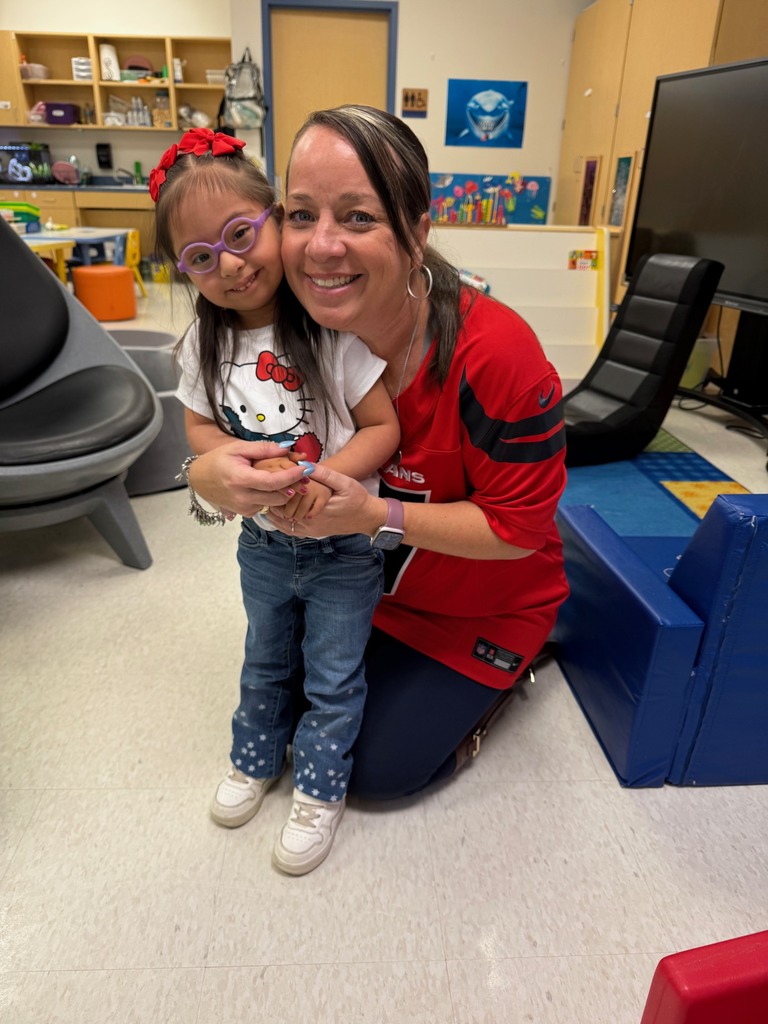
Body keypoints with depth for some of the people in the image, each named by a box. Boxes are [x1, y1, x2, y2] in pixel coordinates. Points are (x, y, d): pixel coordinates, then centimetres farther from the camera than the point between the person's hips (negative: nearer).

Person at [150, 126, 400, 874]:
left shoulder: (334, 331, -21)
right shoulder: (204, 346, -6)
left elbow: (384, 427, -18)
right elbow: (199, 427, 2)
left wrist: (324, 479, -33)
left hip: (344, 546, -4)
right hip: (262, 544, 4)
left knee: (333, 679, 14)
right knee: (265, 664, 26)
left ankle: (320, 790, 38)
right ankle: (256, 760, 51)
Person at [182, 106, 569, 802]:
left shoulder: (496, 353, -33)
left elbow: (518, 528, -26)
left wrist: (378, 516, -36)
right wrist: (209, 476, -33)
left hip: (486, 604, -4)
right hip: (366, 582, 5)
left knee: (379, 767, 2)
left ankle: (500, 673, 24)